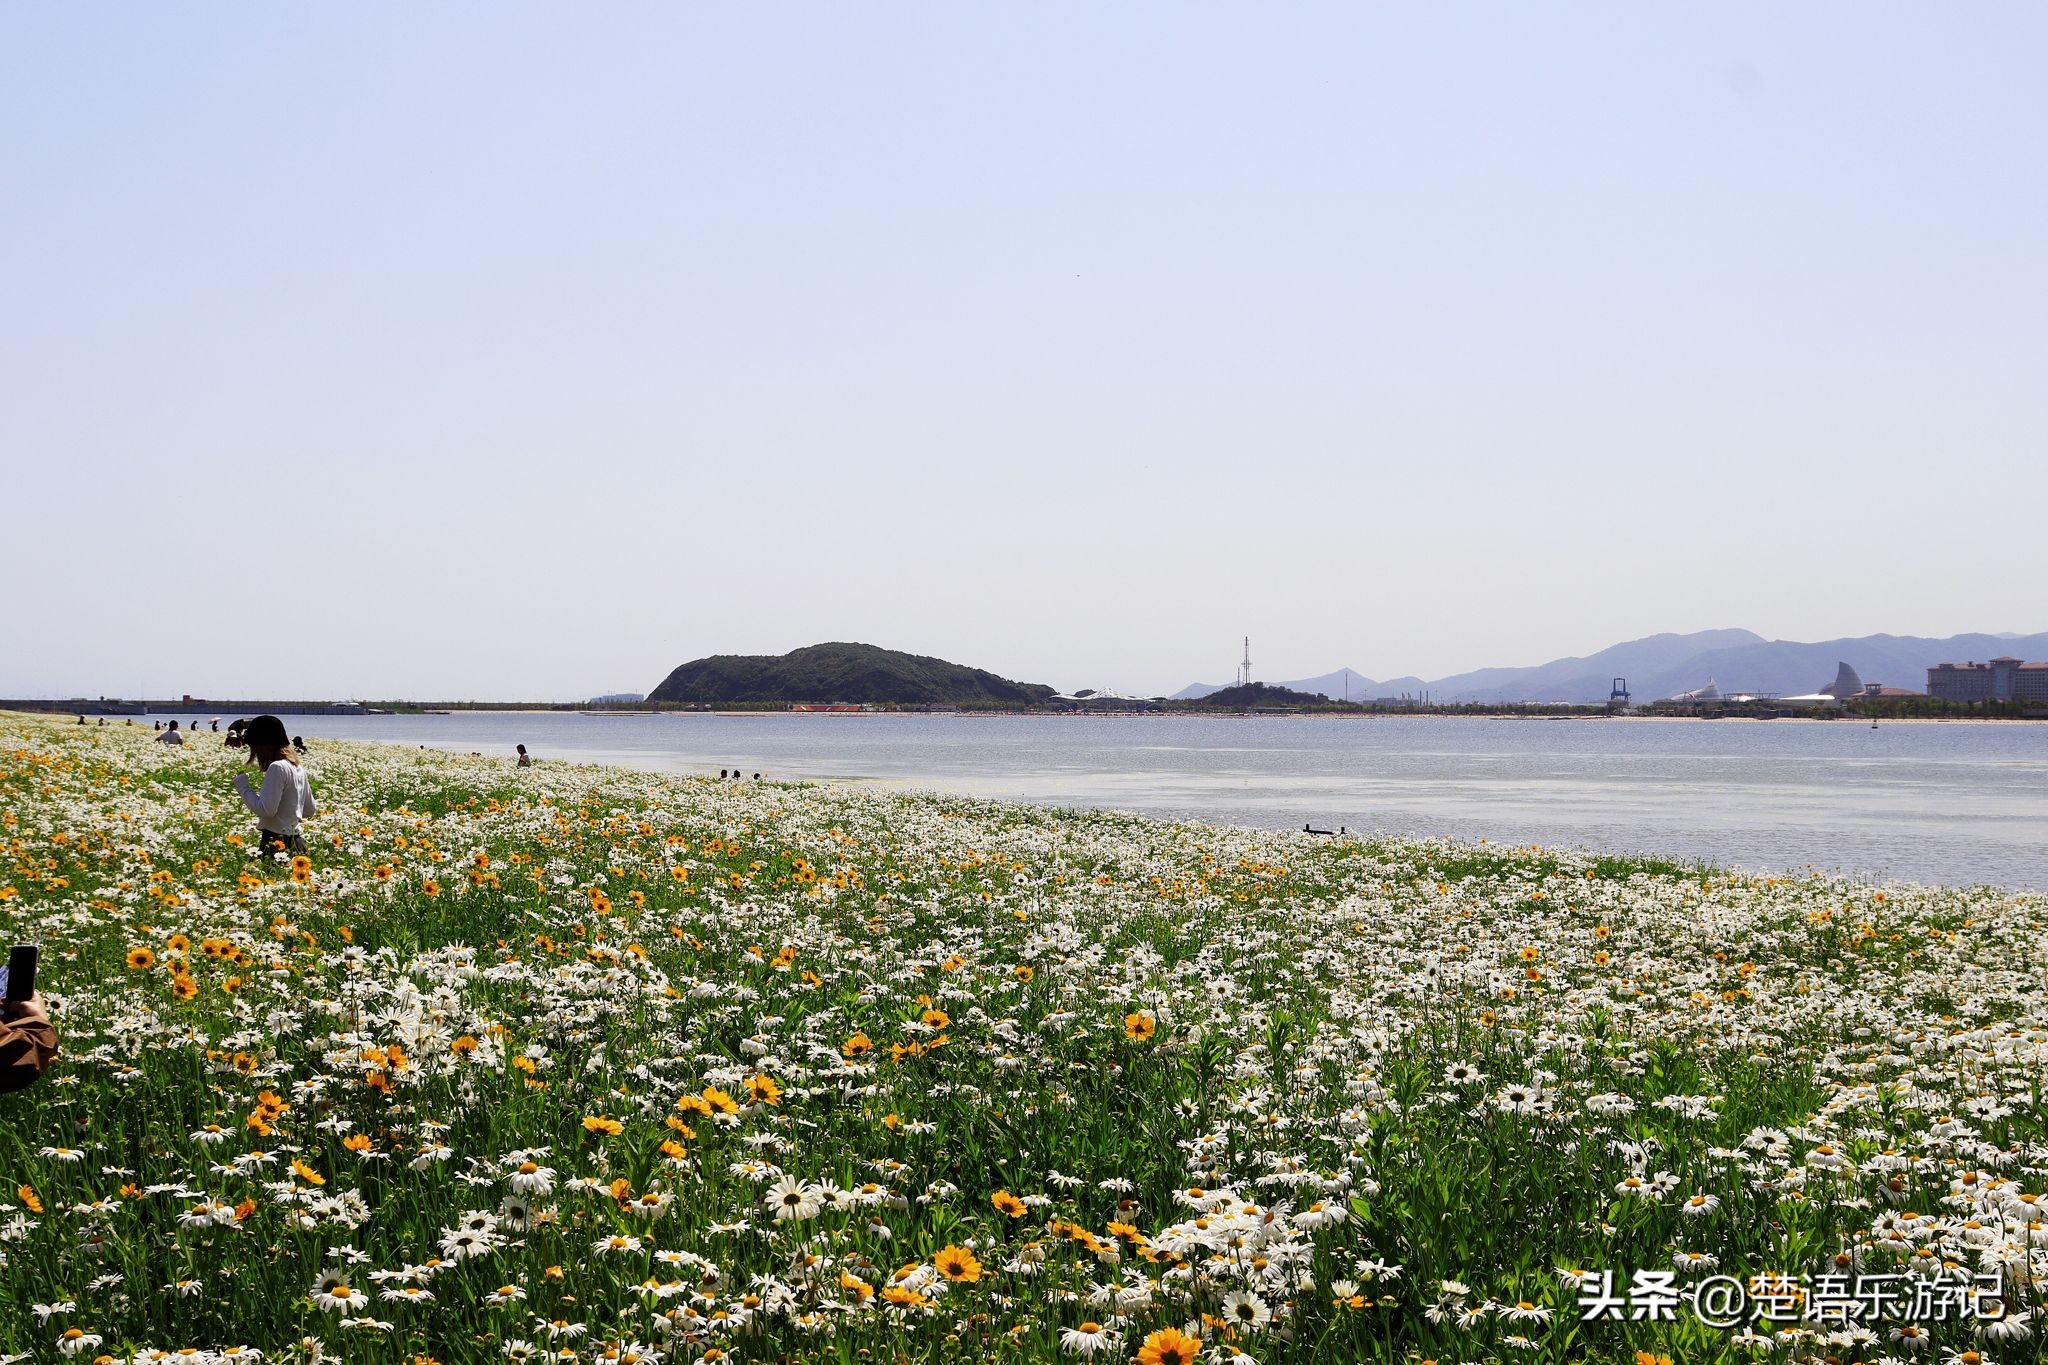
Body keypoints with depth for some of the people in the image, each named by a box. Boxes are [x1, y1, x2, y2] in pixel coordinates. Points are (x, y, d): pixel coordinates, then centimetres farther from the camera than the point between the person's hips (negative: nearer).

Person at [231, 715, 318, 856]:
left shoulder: (277, 768, -13)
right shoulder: (298, 769, 13)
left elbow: (266, 810, -19)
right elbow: (310, 810, 20)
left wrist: (243, 787, -5)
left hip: (277, 843, -9)